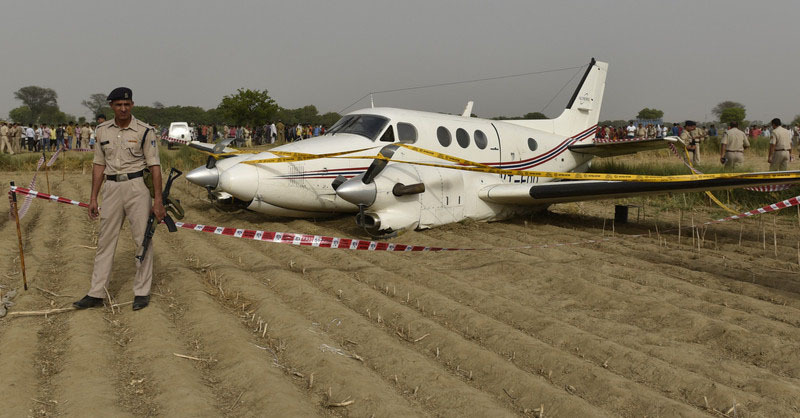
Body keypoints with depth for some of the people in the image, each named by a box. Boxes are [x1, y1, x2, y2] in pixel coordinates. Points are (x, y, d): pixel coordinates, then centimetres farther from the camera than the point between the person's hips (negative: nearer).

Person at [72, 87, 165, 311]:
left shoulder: (144, 131, -5)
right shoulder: (103, 131, 8)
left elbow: (154, 166, -7)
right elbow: (99, 165, 13)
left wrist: (158, 200, -12)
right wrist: (93, 198, 10)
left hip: (137, 186, -4)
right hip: (112, 188, 4)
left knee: (143, 239, 1)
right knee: (105, 240, 7)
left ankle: (142, 292, 11)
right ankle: (96, 294, 14)